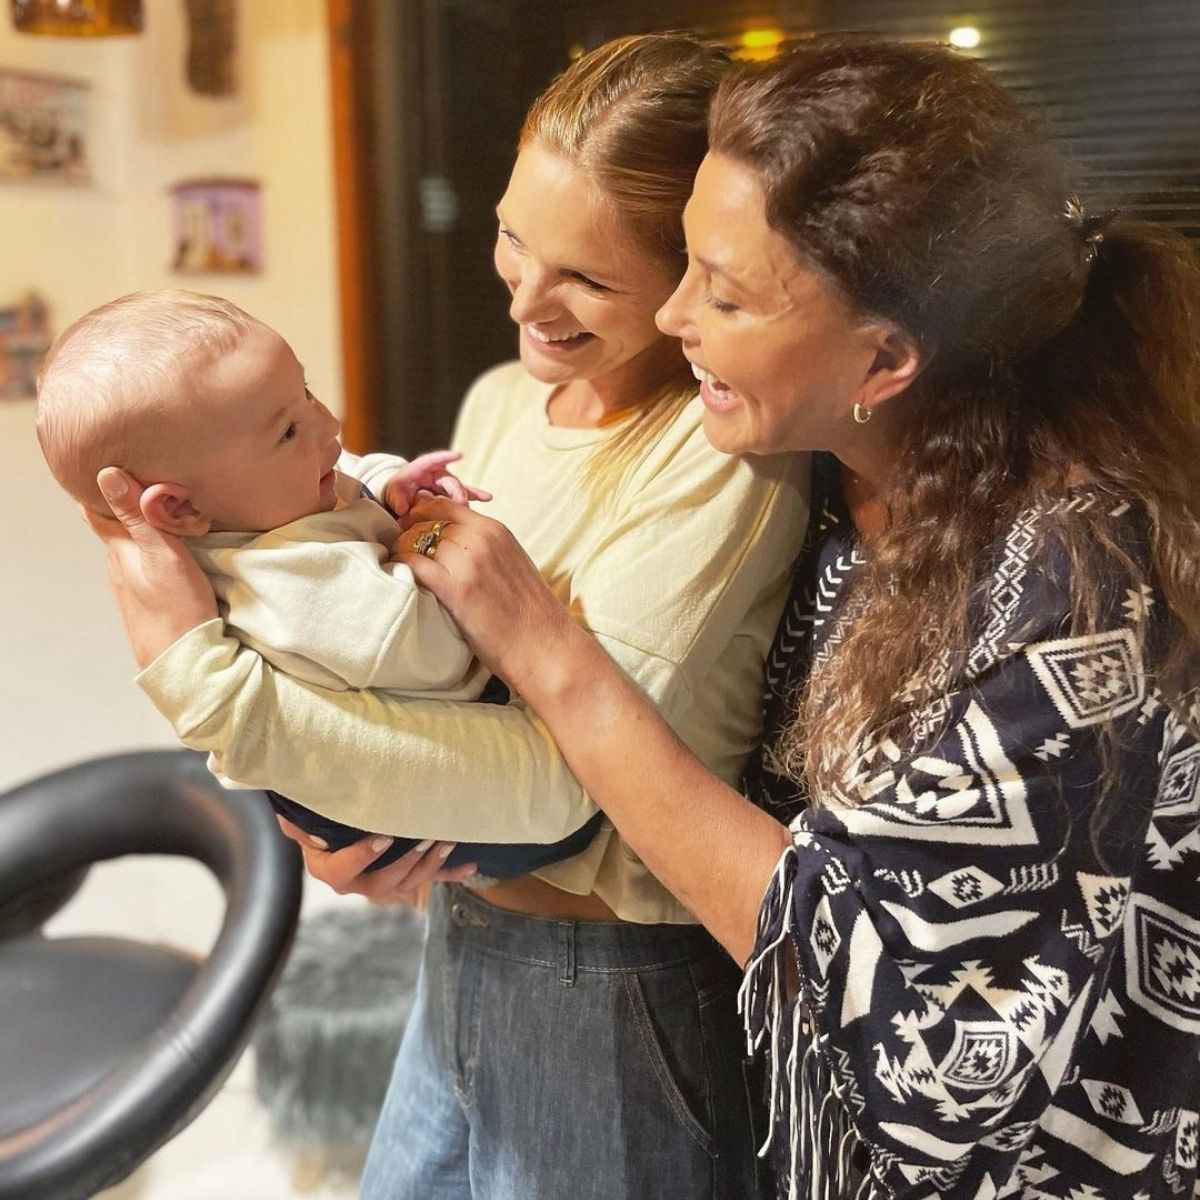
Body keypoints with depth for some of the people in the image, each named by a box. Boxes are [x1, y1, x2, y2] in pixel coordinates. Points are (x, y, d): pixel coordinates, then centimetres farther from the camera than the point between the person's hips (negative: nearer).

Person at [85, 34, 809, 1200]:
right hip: (460, 938, 7)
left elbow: (552, 774, -28)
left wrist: (202, 674, -29)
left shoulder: (724, 456, -23)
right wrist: (347, 809, -9)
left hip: (612, 992, -6)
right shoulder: (499, 401, 0)